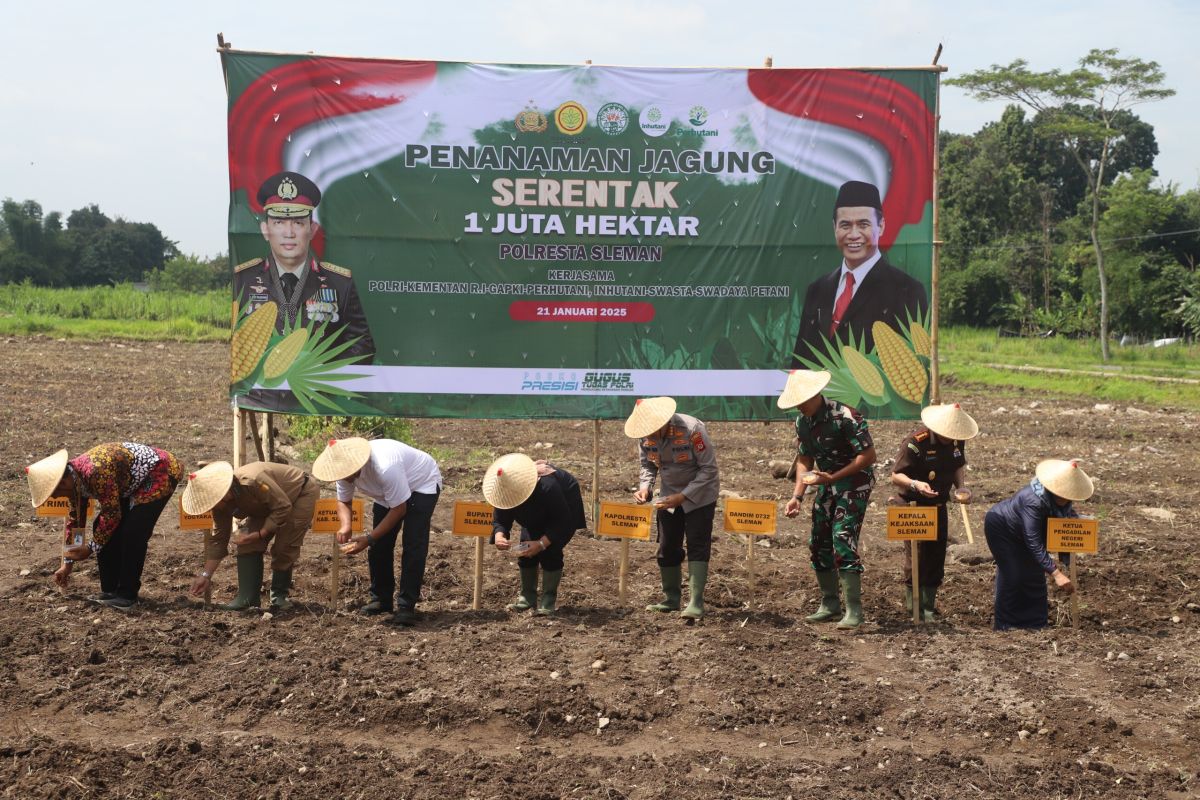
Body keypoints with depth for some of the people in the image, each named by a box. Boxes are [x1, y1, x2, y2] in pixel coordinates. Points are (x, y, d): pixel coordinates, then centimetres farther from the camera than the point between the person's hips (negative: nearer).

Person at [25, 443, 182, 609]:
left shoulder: (96, 473, -35)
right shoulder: (73, 479, -6)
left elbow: (112, 514, -26)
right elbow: (74, 521, 4)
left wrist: (90, 548, -15)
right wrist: (67, 563, 6)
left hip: (160, 473, -9)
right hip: (132, 483, 9)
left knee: (132, 533, -19)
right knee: (103, 529, 1)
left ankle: (127, 594, -8)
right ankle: (110, 590, 10)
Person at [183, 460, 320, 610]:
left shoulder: (253, 481, -41)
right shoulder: (222, 503, -15)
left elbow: (283, 507, -34)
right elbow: (218, 539, -6)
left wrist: (259, 534, -35)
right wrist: (205, 575, -10)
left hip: (302, 492, -7)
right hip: (269, 506, 7)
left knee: (283, 547, -16)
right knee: (249, 545, -7)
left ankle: (280, 595, 2)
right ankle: (247, 597, -3)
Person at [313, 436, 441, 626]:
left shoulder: (385, 467, -43)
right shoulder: (345, 468, -21)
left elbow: (399, 510, -33)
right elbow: (343, 502, -5)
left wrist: (369, 538, -34)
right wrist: (345, 525, -27)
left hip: (422, 484, -7)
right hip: (388, 492, 7)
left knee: (413, 545, -19)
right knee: (380, 544, 3)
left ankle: (406, 606, -15)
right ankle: (381, 599, 18)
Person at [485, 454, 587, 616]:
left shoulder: (547, 487, -44)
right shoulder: (504, 491, -26)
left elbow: (562, 522, -35)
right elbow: (499, 520, -19)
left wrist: (542, 543, -43)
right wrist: (499, 536, -43)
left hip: (565, 504, -6)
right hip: (537, 513, 6)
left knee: (550, 551, -19)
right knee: (526, 549, -6)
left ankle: (548, 601, -11)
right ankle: (527, 596, 6)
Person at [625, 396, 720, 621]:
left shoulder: (692, 430, -30)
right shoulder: (646, 436, -13)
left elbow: (709, 469, -25)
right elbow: (648, 465, 4)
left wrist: (683, 497, -29)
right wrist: (645, 487, -17)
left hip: (699, 495, -6)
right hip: (669, 495, 6)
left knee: (697, 545, -13)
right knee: (667, 548, 7)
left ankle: (696, 603, -16)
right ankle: (671, 598, 21)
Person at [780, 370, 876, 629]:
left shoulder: (845, 417, -23)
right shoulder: (802, 421, 1)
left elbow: (868, 455, -21)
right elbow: (805, 460, 9)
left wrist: (833, 477, -24)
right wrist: (797, 496, -3)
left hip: (855, 483, -8)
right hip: (828, 485, 8)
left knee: (842, 541, -17)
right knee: (819, 543, 9)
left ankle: (854, 611, -13)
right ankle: (830, 605, 22)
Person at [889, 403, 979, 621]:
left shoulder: (957, 441, -2)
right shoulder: (915, 443, -23)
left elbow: (959, 466, 15)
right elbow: (896, 476, -22)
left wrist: (961, 487, -4)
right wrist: (915, 484, -41)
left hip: (938, 505, 7)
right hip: (912, 505, -7)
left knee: (936, 554, 9)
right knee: (916, 553, -12)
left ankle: (929, 605, 20)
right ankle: (913, 604, -1)